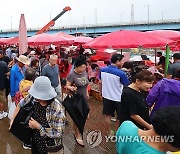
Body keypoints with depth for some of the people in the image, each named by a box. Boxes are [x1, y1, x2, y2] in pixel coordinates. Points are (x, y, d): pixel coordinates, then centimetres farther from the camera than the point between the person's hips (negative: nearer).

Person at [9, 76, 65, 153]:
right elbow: (21, 104, 3)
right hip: (35, 139, 5)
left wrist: (38, 126, -24)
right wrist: (13, 119, -3)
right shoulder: (33, 97, -18)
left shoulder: (57, 109, -33)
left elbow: (58, 134, -27)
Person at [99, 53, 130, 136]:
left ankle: (110, 133, 29)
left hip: (106, 96, 4)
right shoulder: (121, 73, -21)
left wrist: (101, 92, 18)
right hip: (118, 98, -4)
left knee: (107, 115, 17)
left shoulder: (102, 70, -7)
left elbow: (100, 83, 5)